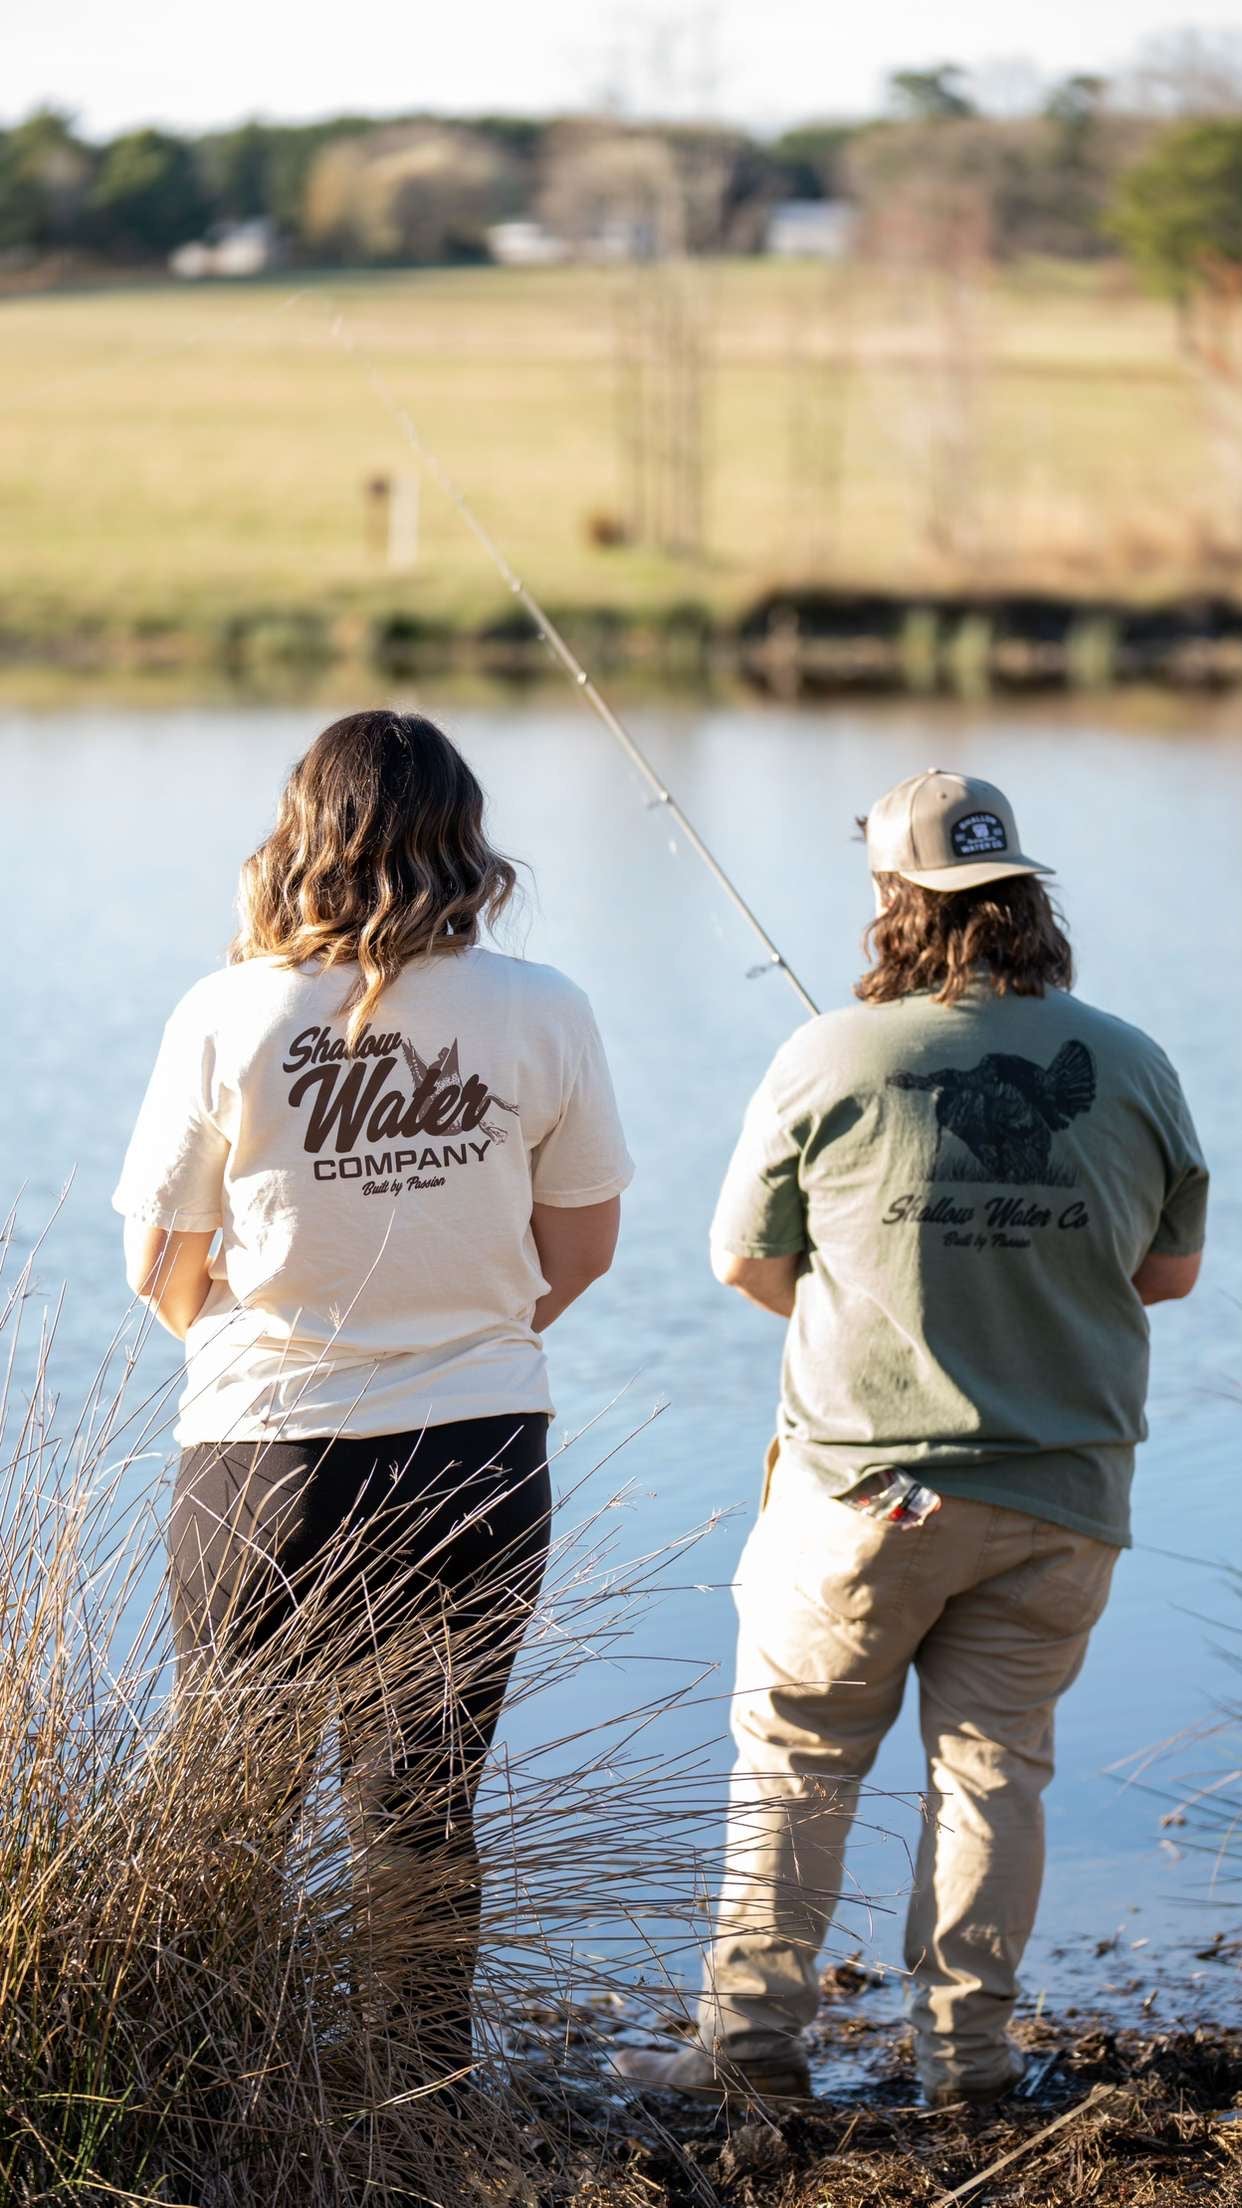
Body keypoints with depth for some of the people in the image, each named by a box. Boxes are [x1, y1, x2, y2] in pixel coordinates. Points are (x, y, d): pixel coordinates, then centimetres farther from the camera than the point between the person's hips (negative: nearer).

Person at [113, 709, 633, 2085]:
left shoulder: (225, 1018, -9)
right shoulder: (541, 1014, -5)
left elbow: (159, 1268, -1)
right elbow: (581, 1248, 5)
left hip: (263, 1456, -1)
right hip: (480, 1456, 2)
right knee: (419, 1813, 11)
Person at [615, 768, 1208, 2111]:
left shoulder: (831, 1061, -9)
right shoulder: (1133, 1069, -1)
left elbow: (746, 1262, 1)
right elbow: (1170, 1271, 11)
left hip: (862, 1483, -2)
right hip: (1061, 1493, 2)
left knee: (793, 1760, 9)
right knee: (993, 1764, 10)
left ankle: (750, 2038, 11)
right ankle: (965, 2054, 12)